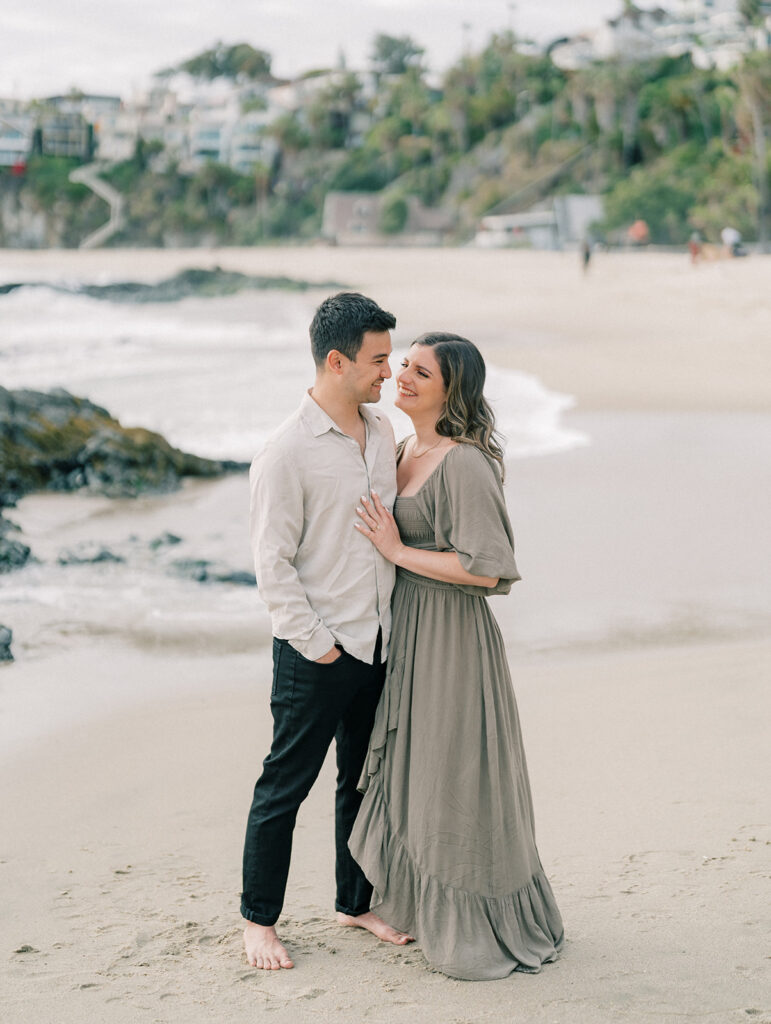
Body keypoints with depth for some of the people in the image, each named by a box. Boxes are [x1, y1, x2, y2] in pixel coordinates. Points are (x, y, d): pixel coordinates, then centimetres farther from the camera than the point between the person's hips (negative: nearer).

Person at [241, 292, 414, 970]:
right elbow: (272, 563, -14)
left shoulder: (383, 431, 7)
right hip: (316, 652, -7)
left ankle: (356, 903, 33)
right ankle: (259, 920, 19)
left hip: (379, 645, 7)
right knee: (286, 786, 4)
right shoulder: (286, 452, -16)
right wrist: (318, 645, -14)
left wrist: (392, 621, 13)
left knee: (366, 780, 18)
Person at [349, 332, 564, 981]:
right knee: (412, 773, 18)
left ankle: (489, 934, 17)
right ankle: (430, 911, 34)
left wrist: (398, 552, -17)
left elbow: (483, 569, -23)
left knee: (457, 780, 1)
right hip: (408, 633, 9)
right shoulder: (405, 451, 9)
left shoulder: (464, 464, -19)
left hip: (453, 636, -9)